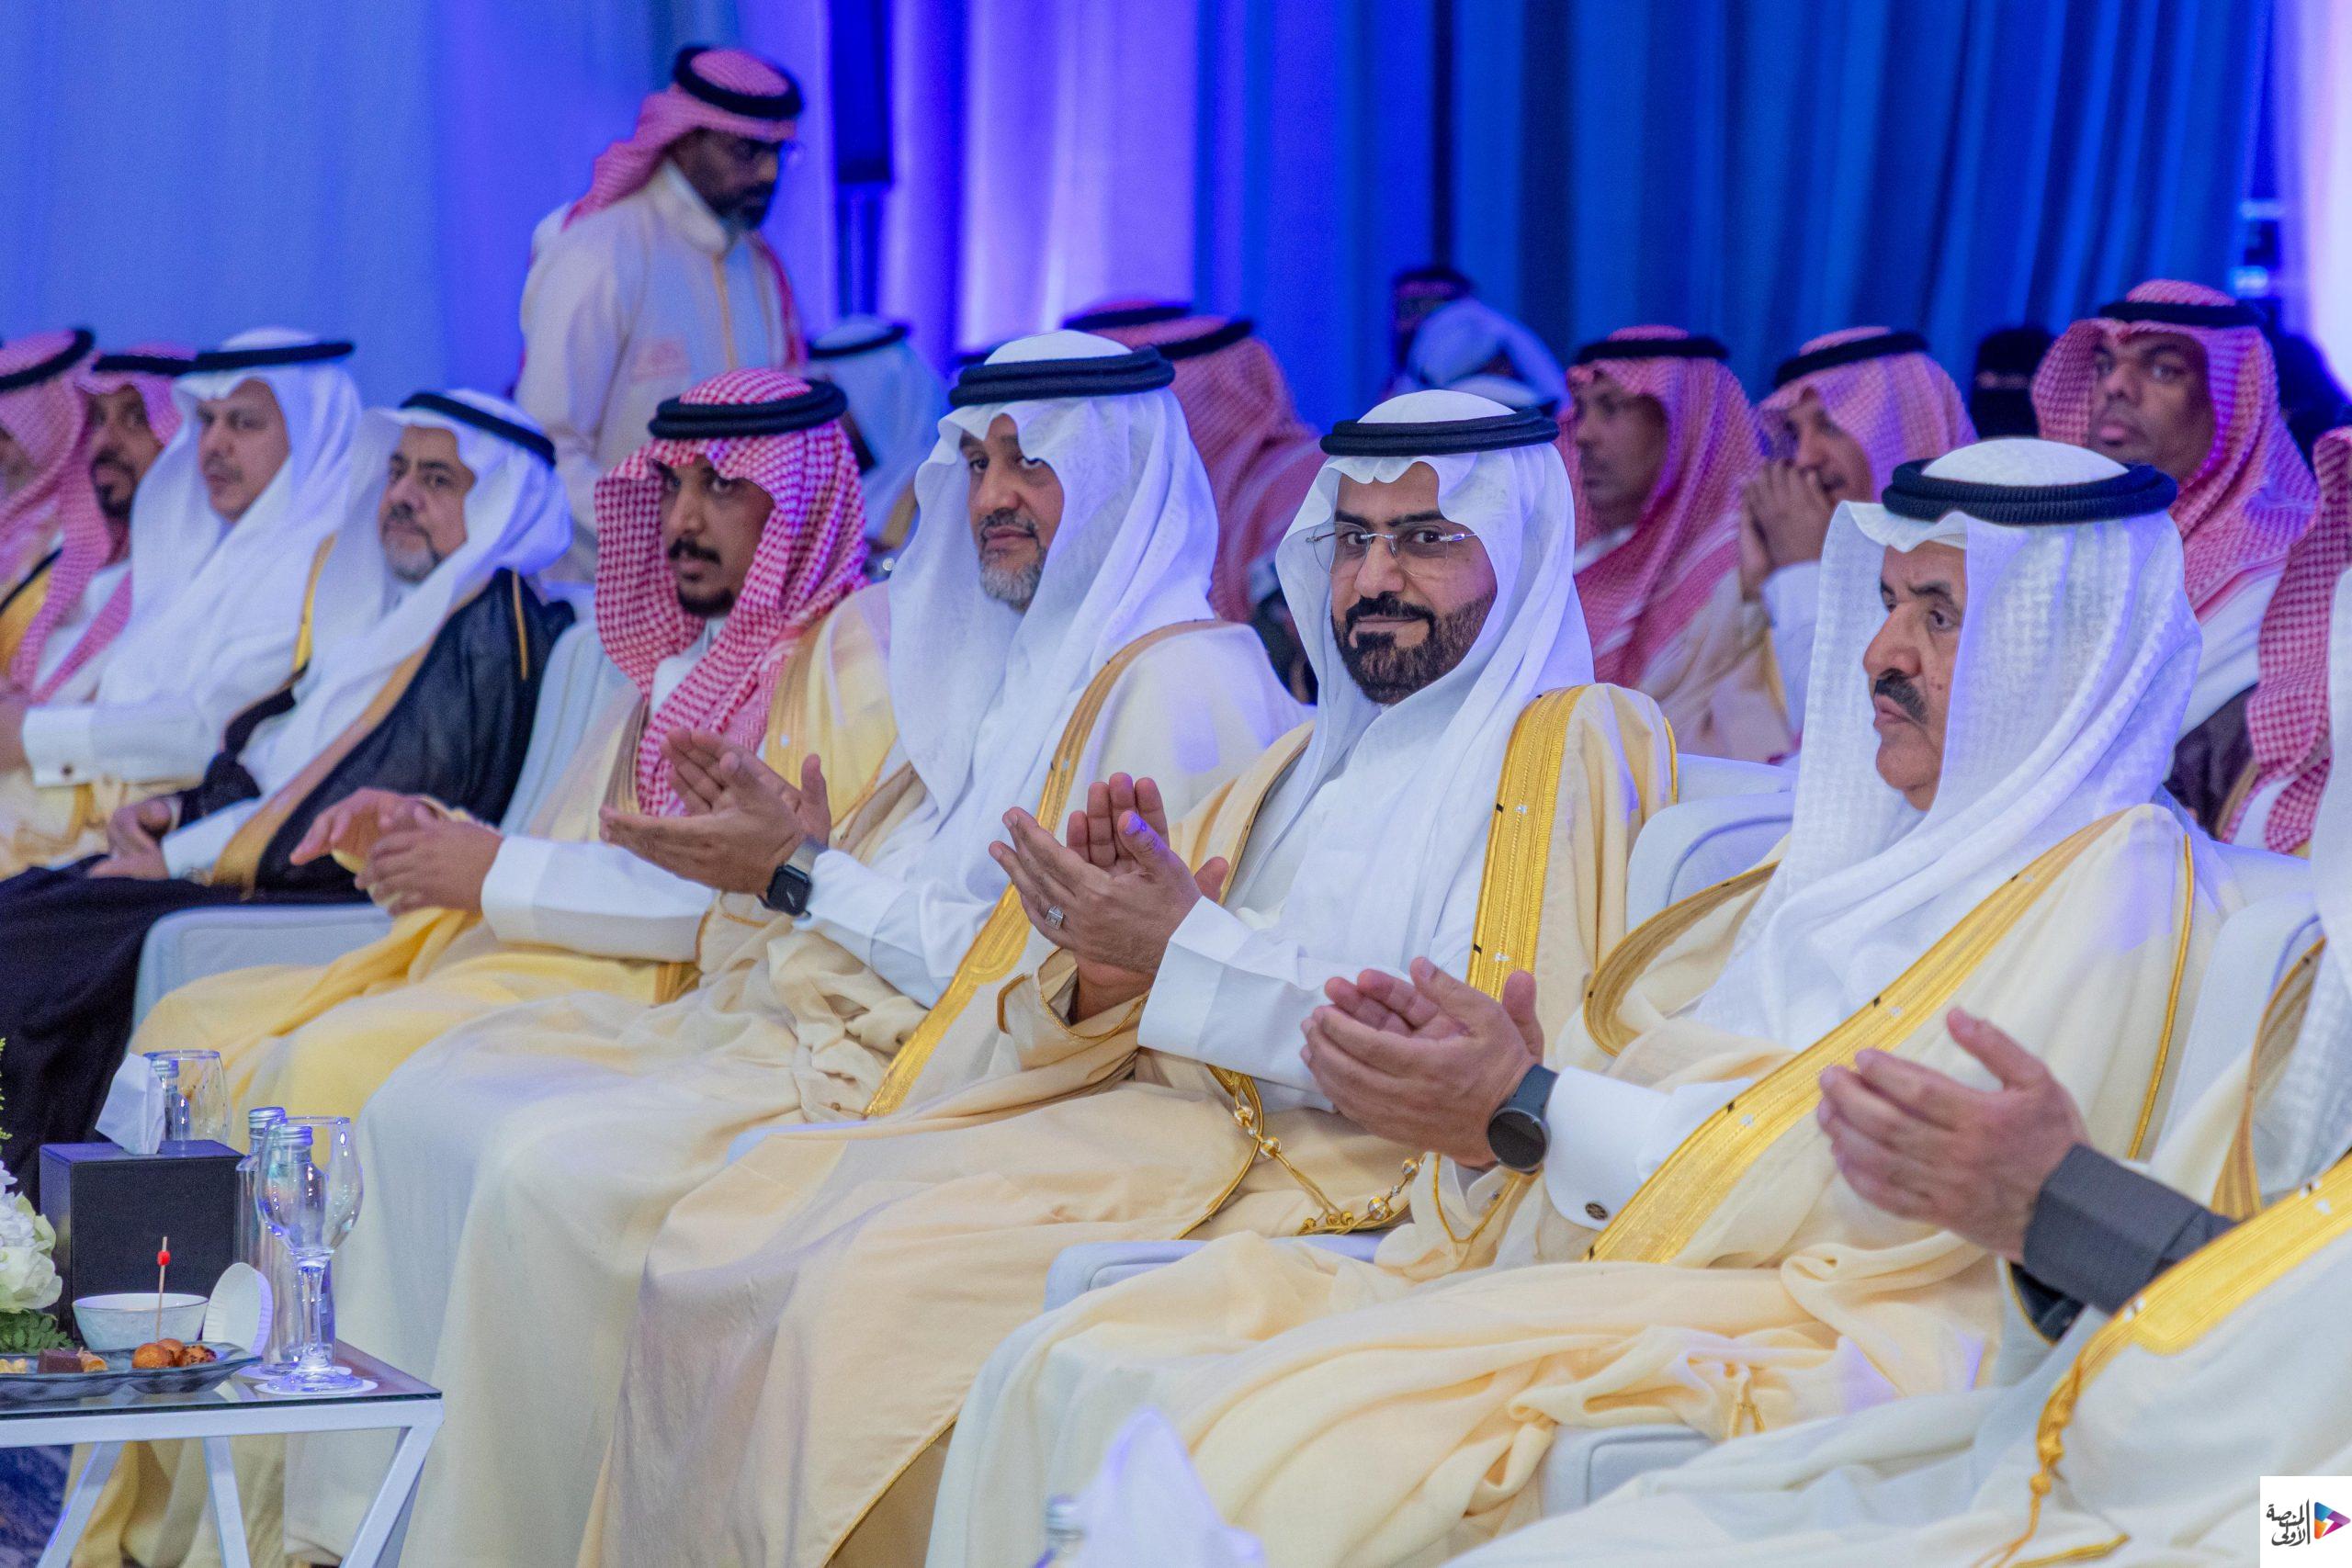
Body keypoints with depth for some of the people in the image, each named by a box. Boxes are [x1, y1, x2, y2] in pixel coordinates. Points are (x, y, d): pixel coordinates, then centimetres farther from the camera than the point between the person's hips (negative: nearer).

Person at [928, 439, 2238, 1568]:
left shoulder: (2116, 888, -3)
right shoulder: (1872, 845, 26)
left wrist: (1531, 1112, -15)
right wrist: (1489, 1069, -2)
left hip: (1800, 1341, -9)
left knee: (1265, 1452, -31)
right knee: (1072, 1377, -9)